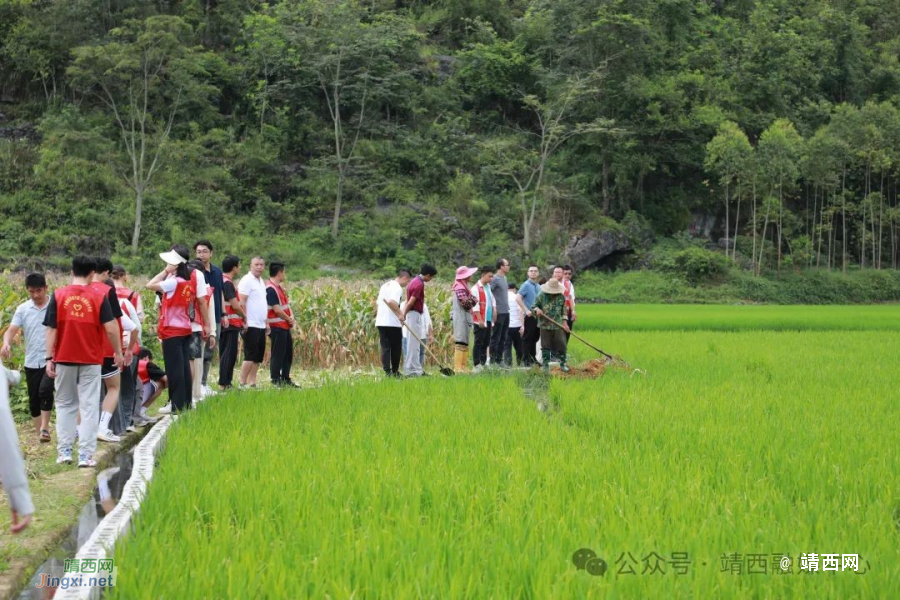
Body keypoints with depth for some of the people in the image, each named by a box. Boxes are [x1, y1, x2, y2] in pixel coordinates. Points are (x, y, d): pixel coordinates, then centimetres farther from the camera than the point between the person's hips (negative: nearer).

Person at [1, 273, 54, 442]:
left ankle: (45, 428, -12)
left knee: (45, 390, -24)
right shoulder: (22, 309, 2)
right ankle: (39, 434, 21)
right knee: (33, 400, 8)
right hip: (31, 362, 4)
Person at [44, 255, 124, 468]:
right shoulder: (99, 295, -4)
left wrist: (49, 358, 0)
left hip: (64, 359, 1)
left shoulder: (58, 295, -2)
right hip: (91, 359, -1)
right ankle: (85, 455, -3)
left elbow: (51, 329, -4)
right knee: (89, 407, 2)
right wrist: (118, 353, 4)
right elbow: (110, 328, -8)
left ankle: (64, 452, 11)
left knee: (65, 405, 14)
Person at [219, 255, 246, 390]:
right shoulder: (228, 283, -15)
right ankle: (224, 384, -6)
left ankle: (226, 383, 18)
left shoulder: (223, 281, 14)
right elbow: (235, 305, -17)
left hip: (226, 323, 10)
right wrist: (244, 316, 0)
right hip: (231, 323, -10)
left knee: (226, 354, 13)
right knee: (229, 354, -6)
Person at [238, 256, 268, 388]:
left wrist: (266, 323, 20)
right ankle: (243, 383, -6)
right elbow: (242, 303, -16)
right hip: (251, 325, -9)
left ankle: (252, 383, 12)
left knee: (258, 357, 9)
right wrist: (245, 321, -20)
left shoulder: (261, 282, 18)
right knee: (250, 356, -9)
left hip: (261, 326, 9)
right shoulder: (247, 281, -9)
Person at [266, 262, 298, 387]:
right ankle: (276, 380, 2)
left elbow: (286, 304, 15)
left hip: (285, 326, 10)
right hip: (277, 327, -10)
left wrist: (292, 317, -2)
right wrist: (289, 320, -8)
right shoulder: (270, 289, -17)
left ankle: (285, 379, 22)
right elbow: (277, 309, -20)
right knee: (278, 354, -4)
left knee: (288, 353, 14)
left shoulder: (280, 287, 15)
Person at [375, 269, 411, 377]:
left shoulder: (385, 285, 18)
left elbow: (378, 303, 20)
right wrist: (401, 314, -22)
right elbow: (392, 302, -27)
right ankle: (395, 371, 13)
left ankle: (387, 371, -3)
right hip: (393, 323, -7)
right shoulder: (397, 288, -10)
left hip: (380, 322, 7)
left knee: (385, 348, 4)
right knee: (395, 348, 7)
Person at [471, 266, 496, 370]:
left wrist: (494, 314, 12)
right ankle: (477, 364, -3)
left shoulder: (489, 287, 15)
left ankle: (483, 362, 18)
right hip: (480, 320, -8)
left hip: (488, 320, 8)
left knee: (486, 342, 11)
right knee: (479, 342, -5)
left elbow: (493, 301, 21)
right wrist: (480, 320, -17)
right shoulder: (476, 288, -10)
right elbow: (475, 306, -14)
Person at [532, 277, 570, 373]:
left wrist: (564, 322, 6)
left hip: (558, 326, 1)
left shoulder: (561, 297, 3)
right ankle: (546, 365, 12)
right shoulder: (541, 296, -3)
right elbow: (533, 308, 1)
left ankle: (563, 363, 15)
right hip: (545, 326, -1)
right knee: (545, 346, 3)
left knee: (561, 345, 1)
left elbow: (564, 310, 12)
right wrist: (537, 310, -21)